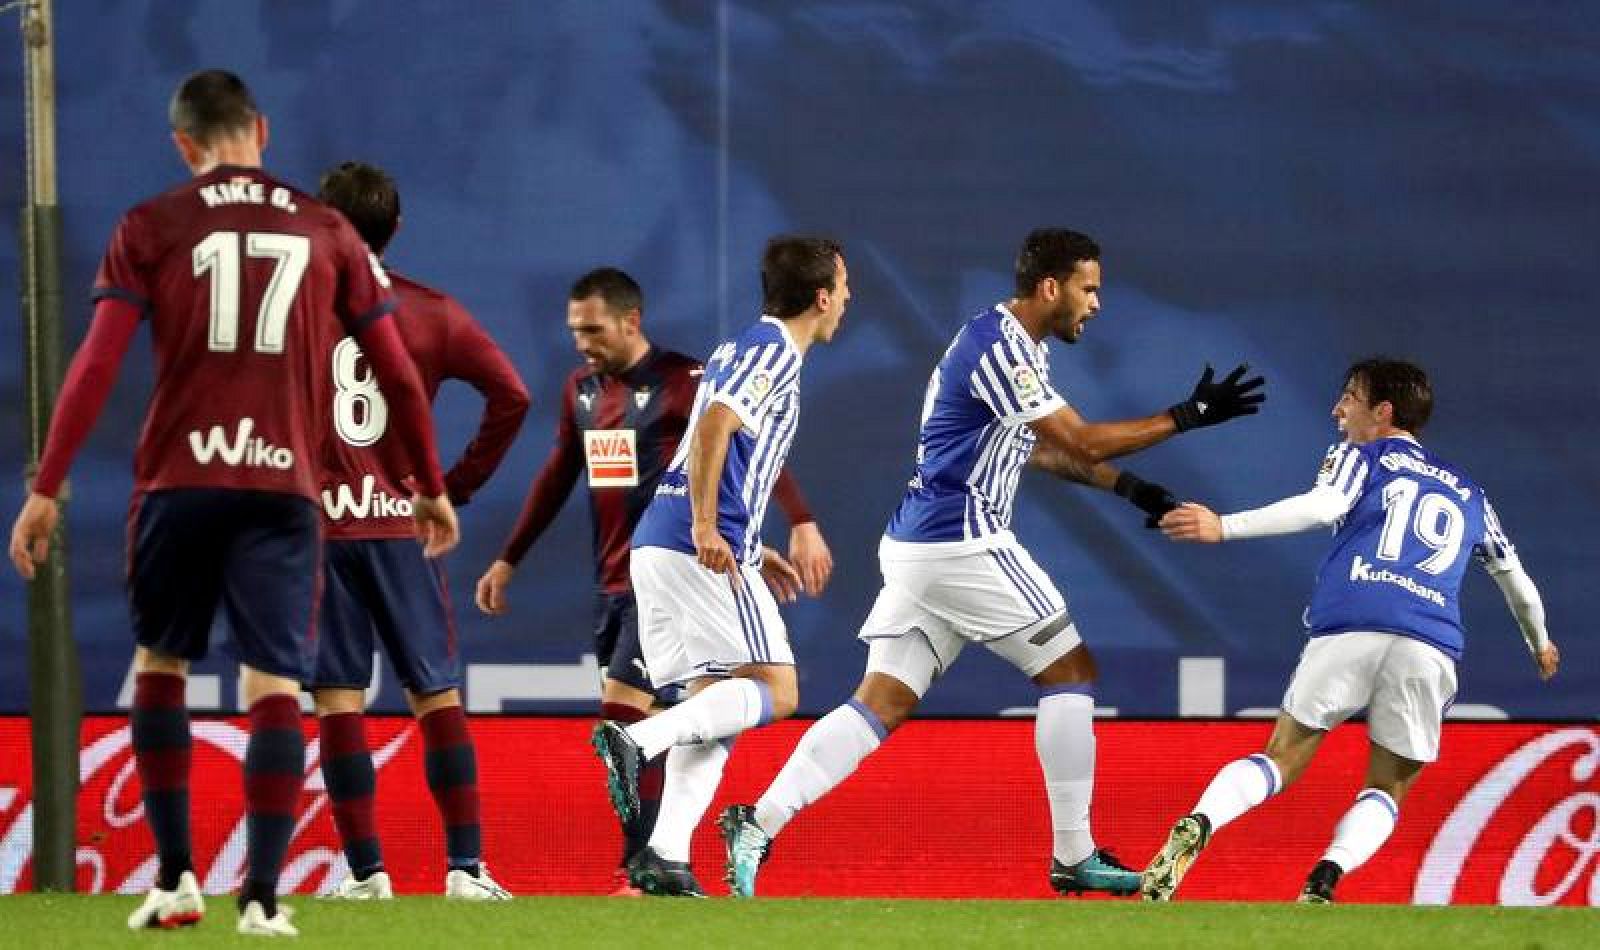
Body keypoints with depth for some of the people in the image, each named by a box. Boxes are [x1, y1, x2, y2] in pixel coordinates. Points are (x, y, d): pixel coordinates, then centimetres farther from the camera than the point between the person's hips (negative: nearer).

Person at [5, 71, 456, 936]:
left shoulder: (150, 228, 5)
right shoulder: (325, 231, 10)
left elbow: (96, 364, -4)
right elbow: (398, 375, 12)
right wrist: (432, 489, 23)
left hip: (178, 480, 0)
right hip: (283, 484, 0)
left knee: (159, 666, 17)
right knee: (274, 687, -1)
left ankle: (175, 877, 11)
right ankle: (262, 896, -10)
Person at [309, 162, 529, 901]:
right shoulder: (431, 312, 5)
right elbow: (511, 396, -1)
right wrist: (460, 482, 6)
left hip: (312, 523, -1)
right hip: (402, 521, 1)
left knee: (337, 701, 1)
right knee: (437, 696, 7)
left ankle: (365, 871, -3)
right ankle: (465, 867, 1)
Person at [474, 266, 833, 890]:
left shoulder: (683, 382, -11)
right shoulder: (581, 390, 11)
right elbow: (557, 478, 22)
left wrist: (801, 524, -25)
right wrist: (509, 560, 24)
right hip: (612, 583, 7)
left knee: (622, 714, -15)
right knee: (641, 729, 7)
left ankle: (641, 869, -12)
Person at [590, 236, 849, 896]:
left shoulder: (743, 348, 25)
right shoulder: (774, 350, -5)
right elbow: (715, 424, -21)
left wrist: (751, 551, 31)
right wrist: (708, 529, -25)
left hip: (656, 544, 9)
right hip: (702, 551, -9)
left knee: (716, 704, 7)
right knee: (775, 692, -8)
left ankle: (666, 859, -6)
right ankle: (636, 740, -25)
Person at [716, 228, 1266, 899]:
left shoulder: (1010, 344, 18)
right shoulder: (1000, 346, -14)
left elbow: (1040, 447, 30)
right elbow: (1080, 442, -16)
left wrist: (1124, 485, 22)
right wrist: (1186, 417, -11)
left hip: (915, 544, 10)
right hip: (964, 542, -10)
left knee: (882, 702, 3)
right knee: (1069, 668, 1)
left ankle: (759, 824, -10)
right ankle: (1074, 857, 3)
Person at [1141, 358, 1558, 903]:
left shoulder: (1361, 456, 19)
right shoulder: (1468, 493, 32)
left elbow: (1323, 507, -4)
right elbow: (1516, 581, 44)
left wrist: (1224, 527, -12)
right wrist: (1539, 643, 63)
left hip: (1348, 626, -2)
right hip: (1432, 643, 2)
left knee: (1282, 760, 8)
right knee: (1387, 790, 14)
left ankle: (1196, 827, -22)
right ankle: (1325, 879, -16)